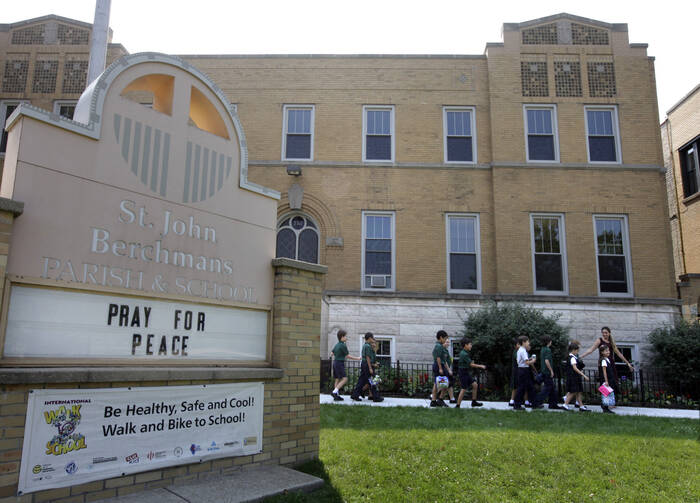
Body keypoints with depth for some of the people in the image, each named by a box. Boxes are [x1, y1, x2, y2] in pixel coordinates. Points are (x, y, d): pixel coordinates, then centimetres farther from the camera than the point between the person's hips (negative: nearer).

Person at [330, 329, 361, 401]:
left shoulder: (337, 345, 12)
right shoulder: (343, 345, -13)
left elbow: (332, 353, 20)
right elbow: (348, 356, -10)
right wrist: (357, 358, 0)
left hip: (335, 362, 9)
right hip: (340, 363, -9)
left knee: (337, 379, 10)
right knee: (344, 378, -9)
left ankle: (336, 395, 10)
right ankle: (334, 392, -17)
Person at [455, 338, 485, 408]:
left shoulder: (465, 353, 11)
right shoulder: (464, 354, -20)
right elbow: (471, 364, -19)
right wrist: (481, 366, -11)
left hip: (466, 373, 10)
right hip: (463, 373, -10)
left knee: (475, 385, 9)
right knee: (464, 389, -7)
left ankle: (474, 402, 18)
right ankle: (457, 405, 0)